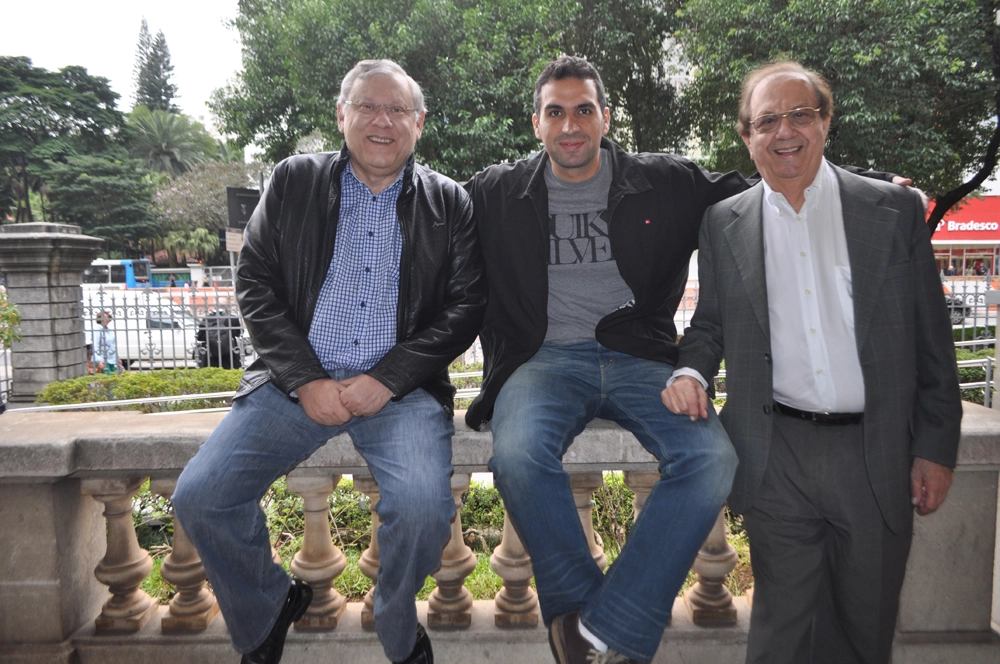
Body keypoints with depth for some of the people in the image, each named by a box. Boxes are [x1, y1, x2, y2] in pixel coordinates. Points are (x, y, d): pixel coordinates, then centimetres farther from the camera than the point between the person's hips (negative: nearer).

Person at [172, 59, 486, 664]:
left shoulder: (449, 202, 8)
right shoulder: (293, 182, 11)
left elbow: (466, 305, 1)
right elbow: (255, 283, 5)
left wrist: (387, 379, -11)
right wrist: (305, 380, -8)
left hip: (401, 386, -1)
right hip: (299, 380, 2)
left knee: (423, 508, -27)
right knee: (199, 496, -13)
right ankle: (268, 612, 17)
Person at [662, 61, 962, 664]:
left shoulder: (896, 210, 1)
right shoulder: (724, 223, 4)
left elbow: (932, 338, 2)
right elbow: (710, 324, 11)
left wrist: (936, 449, 1)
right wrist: (691, 370, -10)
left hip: (877, 453, 1)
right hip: (778, 457, 0)